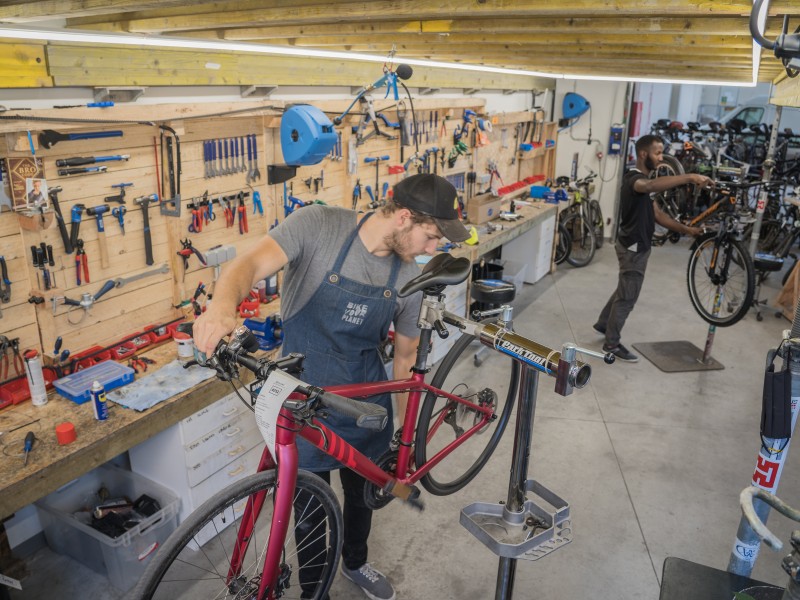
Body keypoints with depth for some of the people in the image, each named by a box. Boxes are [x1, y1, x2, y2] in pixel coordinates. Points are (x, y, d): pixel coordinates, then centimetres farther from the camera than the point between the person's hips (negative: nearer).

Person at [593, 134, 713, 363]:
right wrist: (690, 177, -52)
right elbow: (651, 185, -46)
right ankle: (612, 344, 9)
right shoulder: (633, 178, -20)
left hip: (637, 245, 10)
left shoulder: (644, 179, 13)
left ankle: (603, 323, 39)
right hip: (633, 246, -10)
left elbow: (657, 213, 9)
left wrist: (686, 229, 0)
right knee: (627, 297, -2)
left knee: (624, 290, 23)